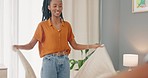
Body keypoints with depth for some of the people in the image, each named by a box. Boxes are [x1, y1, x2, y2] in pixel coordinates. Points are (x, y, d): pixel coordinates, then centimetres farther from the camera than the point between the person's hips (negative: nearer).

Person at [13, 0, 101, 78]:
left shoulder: (67, 25, 8)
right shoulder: (43, 25, -1)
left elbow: (75, 45, 13)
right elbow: (31, 45, -3)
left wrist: (91, 46, 5)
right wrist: (18, 47, -20)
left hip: (64, 61, 3)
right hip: (49, 61, -3)